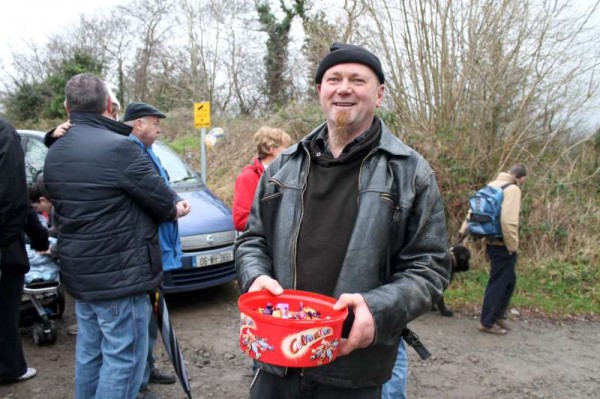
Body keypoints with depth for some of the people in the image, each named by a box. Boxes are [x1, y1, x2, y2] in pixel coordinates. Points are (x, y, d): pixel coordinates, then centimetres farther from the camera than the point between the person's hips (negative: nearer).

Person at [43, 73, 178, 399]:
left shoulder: (54, 153, 7)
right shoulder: (118, 147, -19)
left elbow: (58, 201, 12)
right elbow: (162, 200, -12)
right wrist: (173, 210, 10)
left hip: (79, 273, 9)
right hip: (119, 274, -8)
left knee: (89, 353, 20)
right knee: (123, 358, 2)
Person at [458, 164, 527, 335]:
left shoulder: (493, 185, 11)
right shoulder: (513, 189, -15)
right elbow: (509, 221, -25)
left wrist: (464, 229, 20)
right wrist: (513, 246, -17)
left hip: (492, 242, 9)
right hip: (503, 245, -9)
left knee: (509, 280, 21)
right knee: (498, 283, 2)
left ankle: (498, 315, 29)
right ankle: (487, 322, 11)